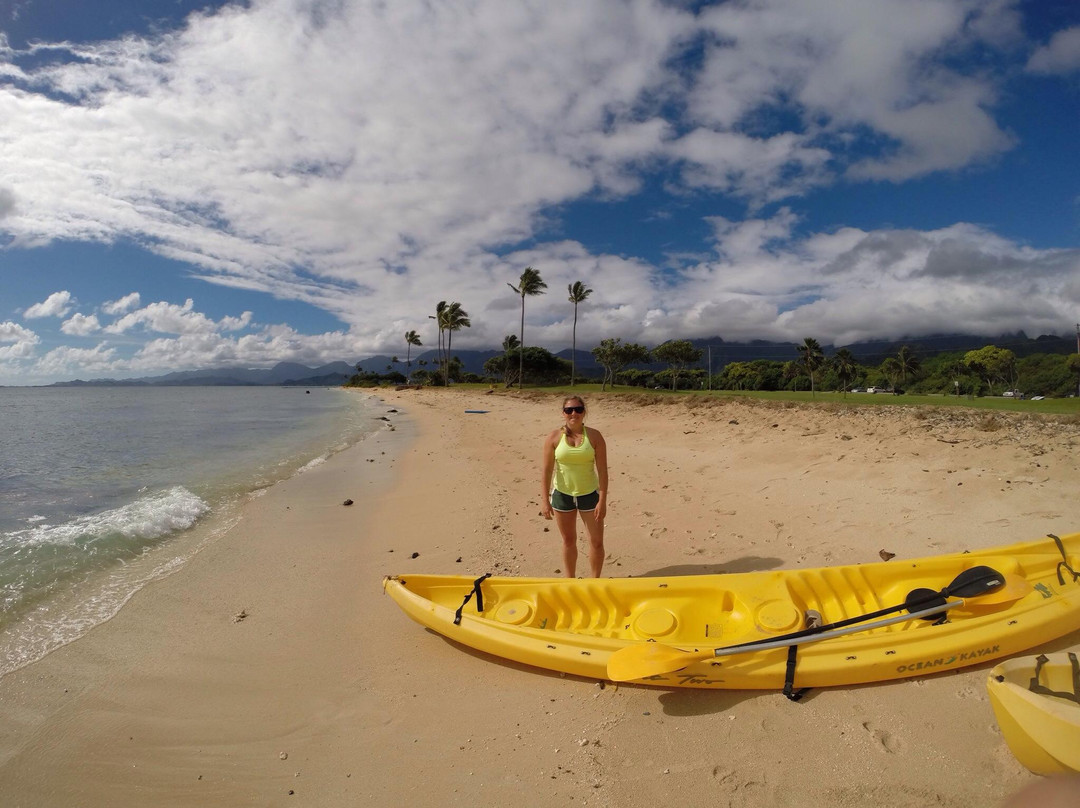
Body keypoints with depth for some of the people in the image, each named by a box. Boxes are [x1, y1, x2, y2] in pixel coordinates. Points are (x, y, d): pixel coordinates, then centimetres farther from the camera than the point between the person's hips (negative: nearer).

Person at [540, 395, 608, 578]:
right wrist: (545, 500, -9)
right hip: (562, 495, 0)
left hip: (589, 495, 0)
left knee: (597, 542, 6)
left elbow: (602, 471, -8)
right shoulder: (554, 437, -8)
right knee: (568, 542, 15)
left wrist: (602, 501, -11)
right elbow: (546, 470, -5)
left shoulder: (594, 437, -8)